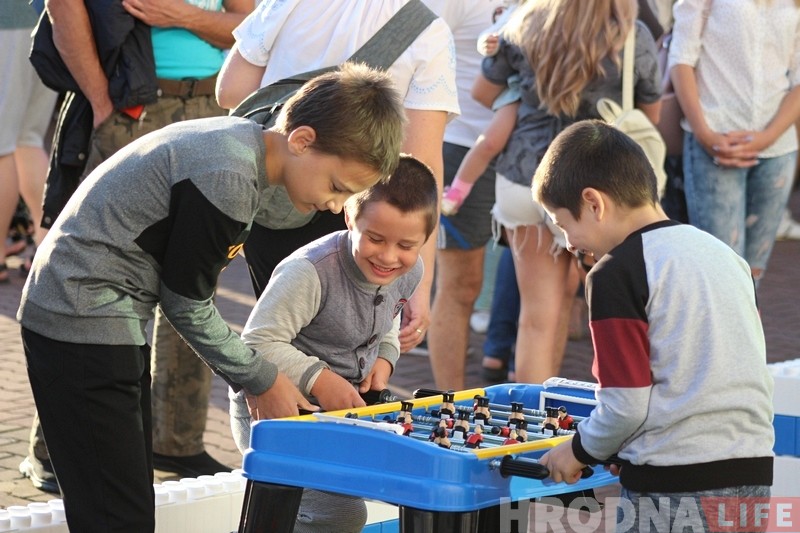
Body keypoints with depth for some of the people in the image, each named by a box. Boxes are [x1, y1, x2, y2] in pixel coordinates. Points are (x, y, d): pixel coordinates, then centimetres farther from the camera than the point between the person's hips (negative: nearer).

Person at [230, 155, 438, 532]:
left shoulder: (409, 272, -2)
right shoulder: (311, 272, -27)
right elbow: (258, 343, -25)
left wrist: (384, 360, -1)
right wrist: (318, 380, -31)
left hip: (352, 405, 8)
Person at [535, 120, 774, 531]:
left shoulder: (615, 274, -11)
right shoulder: (725, 253, 12)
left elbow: (626, 404, -15)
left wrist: (581, 450, 5)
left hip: (672, 485, -7)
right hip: (754, 472, 7)